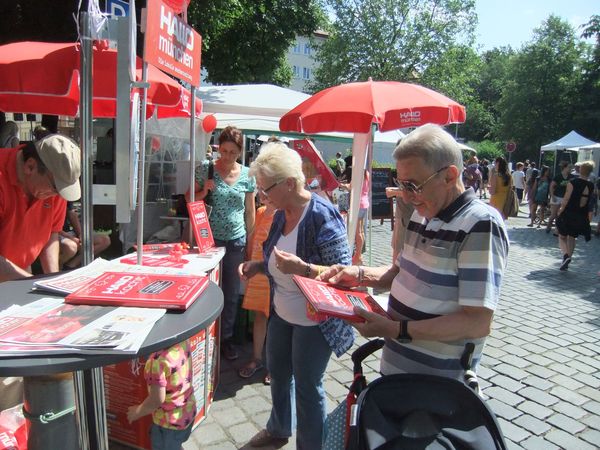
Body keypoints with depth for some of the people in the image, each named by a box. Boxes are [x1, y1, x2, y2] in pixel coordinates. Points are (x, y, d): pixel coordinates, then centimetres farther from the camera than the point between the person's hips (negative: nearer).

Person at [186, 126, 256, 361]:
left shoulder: (247, 175, 2)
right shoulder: (205, 169, -4)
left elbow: (250, 211, 8)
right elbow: (189, 198, 2)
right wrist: (204, 191, -17)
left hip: (236, 240, 2)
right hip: (210, 238, -2)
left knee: (232, 292, 10)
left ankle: (226, 337, 28)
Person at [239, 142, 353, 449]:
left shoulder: (323, 216, -25)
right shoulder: (281, 214, 0)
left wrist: (303, 269, -38)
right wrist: (259, 266, -3)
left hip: (314, 320, -8)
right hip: (281, 312, 8)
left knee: (307, 387, 9)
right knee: (277, 372, 24)